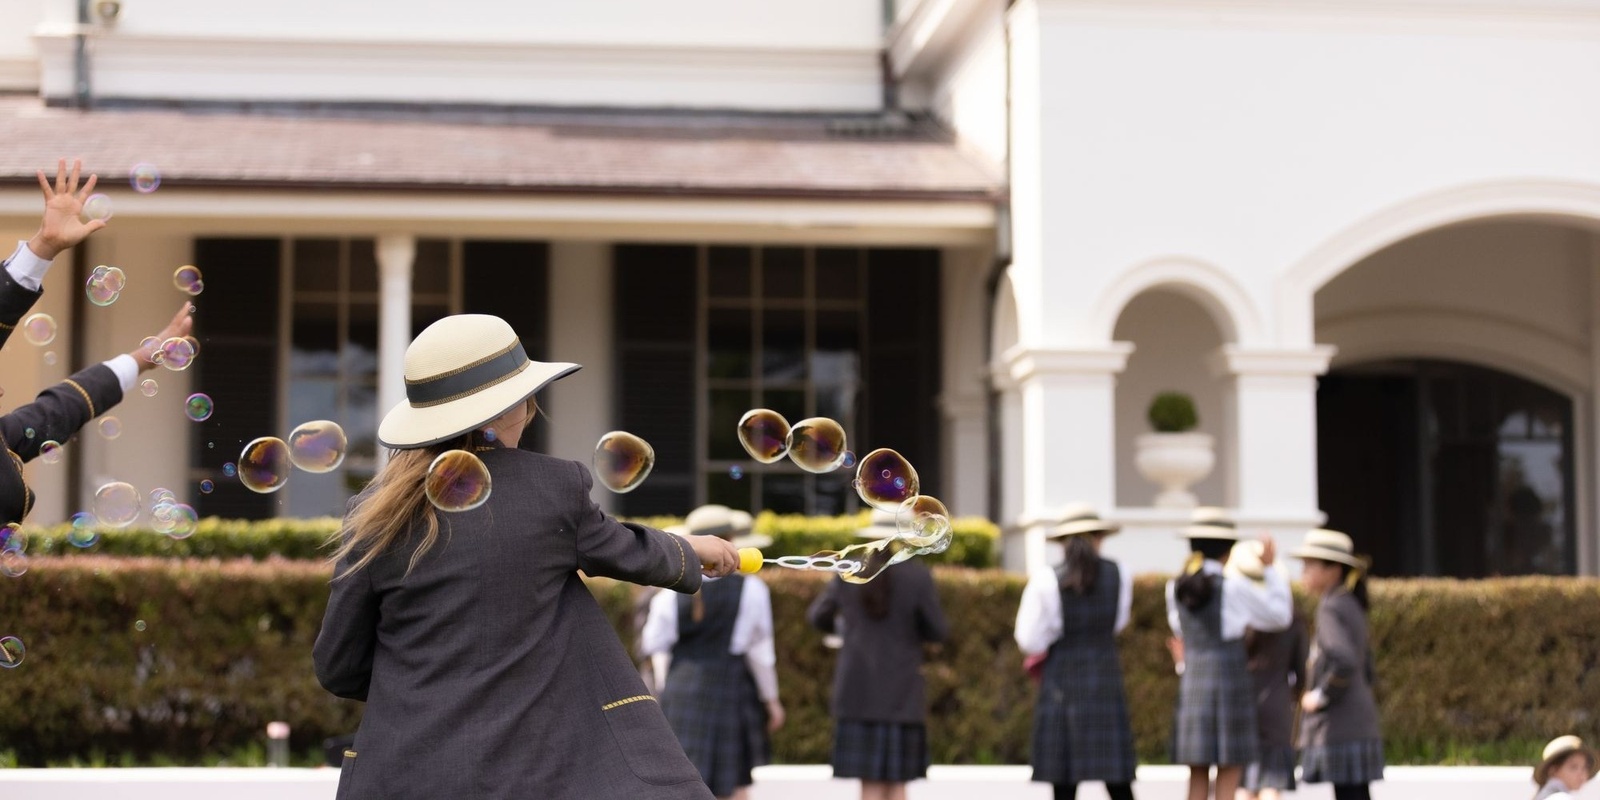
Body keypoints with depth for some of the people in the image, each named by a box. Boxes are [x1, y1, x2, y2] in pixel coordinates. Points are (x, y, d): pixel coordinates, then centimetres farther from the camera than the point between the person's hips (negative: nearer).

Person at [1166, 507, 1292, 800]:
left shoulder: (1176, 587, 5)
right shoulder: (1233, 586, -9)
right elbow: (1279, 616, 3)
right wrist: (1271, 568, 10)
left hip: (1192, 684, 5)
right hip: (1230, 682, -5)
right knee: (1229, 776, -1)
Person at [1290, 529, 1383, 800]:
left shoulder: (1332, 608, -13)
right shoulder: (1351, 606, 16)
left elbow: (1343, 662, -27)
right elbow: (1365, 665, 24)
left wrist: (1321, 695, -14)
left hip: (1338, 727, -10)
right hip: (1359, 725, 10)